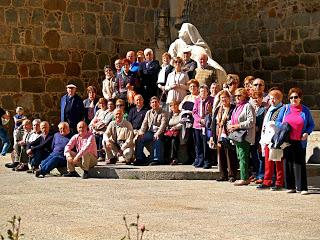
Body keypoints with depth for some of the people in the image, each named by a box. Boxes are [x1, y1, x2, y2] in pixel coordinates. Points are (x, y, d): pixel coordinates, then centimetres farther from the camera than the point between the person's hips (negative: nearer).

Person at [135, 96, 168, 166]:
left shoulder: (163, 113, 5)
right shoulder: (148, 113, 21)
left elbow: (163, 124, -8)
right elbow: (144, 123, 13)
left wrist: (157, 133, -25)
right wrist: (141, 132, -7)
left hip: (158, 132, -5)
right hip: (149, 132, 5)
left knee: (157, 140, -37)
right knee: (139, 139, -19)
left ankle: (157, 159, -35)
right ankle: (140, 159, -11)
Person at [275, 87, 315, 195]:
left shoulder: (305, 110, 5)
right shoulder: (285, 108, 8)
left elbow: (311, 124, 10)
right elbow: (277, 121, 12)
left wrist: (307, 133, -7)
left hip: (300, 142, -2)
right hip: (287, 141, 2)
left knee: (300, 164, -2)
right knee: (288, 163, 5)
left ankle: (302, 187, 0)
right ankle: (290, 187, 12)